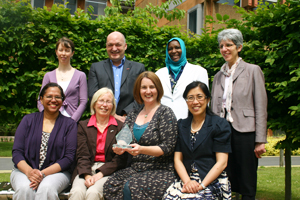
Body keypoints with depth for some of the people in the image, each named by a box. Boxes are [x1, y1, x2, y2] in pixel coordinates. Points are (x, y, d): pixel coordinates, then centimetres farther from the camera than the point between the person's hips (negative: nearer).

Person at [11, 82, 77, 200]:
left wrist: (44, 173, -16)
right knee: (24, 188, -31)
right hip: (25, 170, 2)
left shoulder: (69, 124, 6)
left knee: (46, 188, -34)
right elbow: (17, 152, 3)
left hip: (56, 172, -1)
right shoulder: (28, 120, 11)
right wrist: (29, 171, -17)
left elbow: (69, 157, -3)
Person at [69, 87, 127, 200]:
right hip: (86, 170, 2)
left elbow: (120, 159, 0)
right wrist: (87, 175, -16)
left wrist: (100, 173, -13)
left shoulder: (120, 127, 6)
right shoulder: (83, 126, 13)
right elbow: (82, 155, 3)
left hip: (108, 171, -1)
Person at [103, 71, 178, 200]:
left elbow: (168, 147, -9)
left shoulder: (165, 113, -3)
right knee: (111, 185, -23)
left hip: (160, 170, -4)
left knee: (131, 187, -30)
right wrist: (120, 149, -8)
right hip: (134, 168, 5)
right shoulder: (133, 115, 13)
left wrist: (142, 149, -23)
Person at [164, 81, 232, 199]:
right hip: (186, 179, 4)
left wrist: (202, 185, -14)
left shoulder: (220, 125, 2)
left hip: (212, 181, -3)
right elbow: (177, 159, 9)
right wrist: (187, 181, -8)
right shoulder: (181, 125, 14)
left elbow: (222, 162, -4)